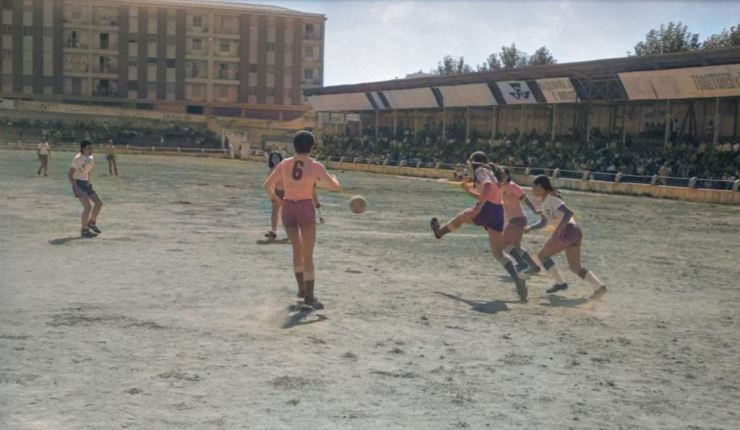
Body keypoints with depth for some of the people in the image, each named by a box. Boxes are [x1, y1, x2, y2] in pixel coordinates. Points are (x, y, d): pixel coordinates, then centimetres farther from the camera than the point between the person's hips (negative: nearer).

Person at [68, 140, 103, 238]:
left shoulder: (90, 158, 6)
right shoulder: (77, 159, -17)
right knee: (88, 206, -17)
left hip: (86, 183, 8)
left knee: (99, 203, 4)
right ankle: (84, 230, -5)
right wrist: (76, 188, -24)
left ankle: (92, 223, 24)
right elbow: (70, 175, -18)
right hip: (78, 183, -8)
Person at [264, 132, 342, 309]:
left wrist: (275, 198, 23)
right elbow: (336, 186, -4)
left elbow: (268, 185, 7)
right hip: (306, 208, -3)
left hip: (288, 208, 3)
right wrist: (333, 179, 18)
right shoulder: (316, 166, -6)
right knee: (308, 254, -1)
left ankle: (302, 287, 26)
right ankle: (309, 295, -7)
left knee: (297, 249, 22)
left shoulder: (284, 164, 2)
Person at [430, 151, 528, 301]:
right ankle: (518, 279, -13)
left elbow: (488, 186, -22)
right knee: (498, 253, 4)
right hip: (498, 212, 8)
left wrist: (478, 206, -26)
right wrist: (469, 190, 40)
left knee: (461, 217, 24)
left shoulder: (480, 171, 0)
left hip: (487, 209, -8)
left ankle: (440, 231, 50)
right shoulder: (490, 173, 26)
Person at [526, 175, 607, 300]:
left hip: (566, 231, -10)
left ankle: (560, 283, 4)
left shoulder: (551, 198, -7)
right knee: (575, 267, 12)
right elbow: (543, 223, 32)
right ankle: (599, 286, -3)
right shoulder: (546, 201, 23)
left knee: (543, 255, 6)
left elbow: (568, 212, -19)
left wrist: (559, 227, -27)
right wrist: (530, 228, 19)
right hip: (575, 232, 10)